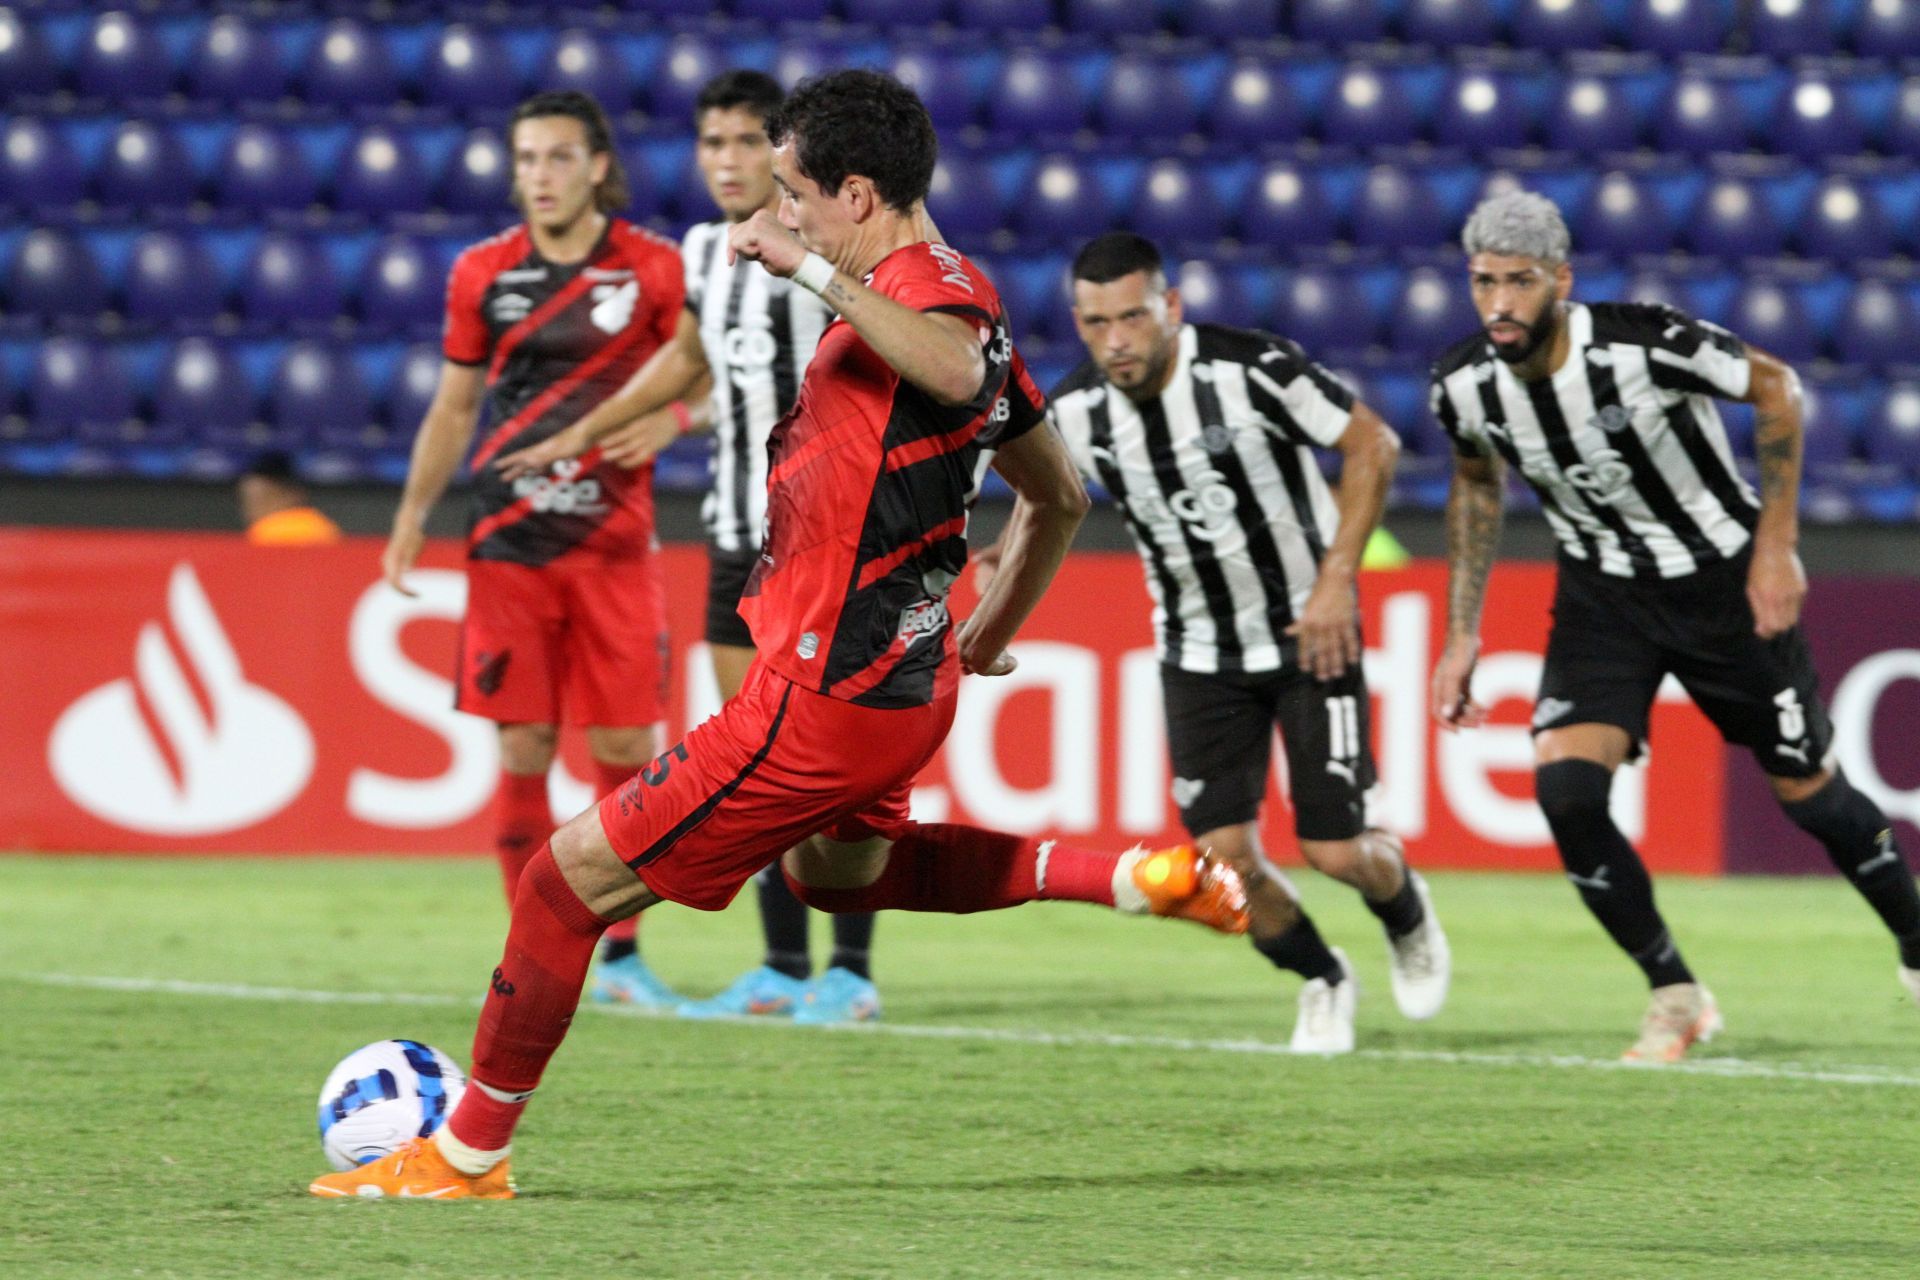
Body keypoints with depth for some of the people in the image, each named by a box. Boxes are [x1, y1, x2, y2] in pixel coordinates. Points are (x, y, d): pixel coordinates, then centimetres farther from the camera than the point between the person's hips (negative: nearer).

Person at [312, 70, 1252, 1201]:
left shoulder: (929, 287, -19)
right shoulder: (952, 297, 12)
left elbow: (956, 372, -45)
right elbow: (1058, 495, 21)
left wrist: (815, 269, -42)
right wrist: (988, 637, 30)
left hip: (824, 702, -10)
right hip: (904, 681, 10)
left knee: (572, 879, -2)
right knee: (832, 867, 37)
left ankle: (467, 1156, 9)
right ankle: (1128, 877, 24)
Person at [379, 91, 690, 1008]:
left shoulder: (654, 270, 0)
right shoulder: (481, 273, 6)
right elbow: (453, 407, 15)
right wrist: (411, 517, 10)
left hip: (614, 544, -1)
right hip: (509, 544, 1)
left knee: (625, 749, -2)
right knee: (523, 750, -1)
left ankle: (621, 949, 12)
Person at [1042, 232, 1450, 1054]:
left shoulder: (1251, 370, -23)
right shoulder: (1073, 415, -10)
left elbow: (1372, 444, -13)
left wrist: (1336, 580, -17)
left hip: (1310, 633, -3)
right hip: (1199, 653, 3)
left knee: (1335, 851, -7)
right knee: (1224, 855, -8)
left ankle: (1406, 912, 31)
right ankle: (1323, 984, 22)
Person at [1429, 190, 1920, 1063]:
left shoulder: (1647, 345, -30)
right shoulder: (1464, 389, -16)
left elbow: (1776, 390, -13)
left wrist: (1775, 547, -13)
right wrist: (1462, 635, 5)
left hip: (1725, 580, -3)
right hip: (1603, 592, 3)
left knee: (1805, 788, 7)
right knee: (1564, 786, -17)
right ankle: (1675, 997, -1)